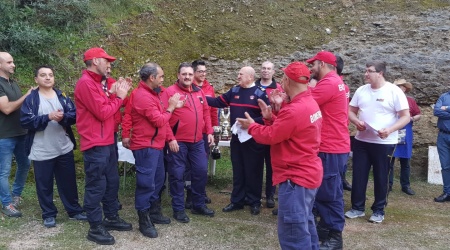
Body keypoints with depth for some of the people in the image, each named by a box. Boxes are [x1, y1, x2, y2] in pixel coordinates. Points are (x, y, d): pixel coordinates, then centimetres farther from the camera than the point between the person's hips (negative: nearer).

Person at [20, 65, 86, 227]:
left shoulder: (62, 96, 7)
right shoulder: (31, 99, -2)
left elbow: (75, 115, -2)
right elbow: (26, 121, -12)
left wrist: (63, 117, -23)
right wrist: (48, 117, -23)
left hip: (64, 148, 3)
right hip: (41, 151, -2)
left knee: (69, 182, 12)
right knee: (44, 184, 8)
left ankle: (74, 211, 26)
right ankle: (48, 215, 24)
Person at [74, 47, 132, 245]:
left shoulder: (96, 82, 16)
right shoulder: (86, 83, -16)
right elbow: (102, 113, -19)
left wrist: (115, 94, 3)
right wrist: (119, 97, -8)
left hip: (107, 142, 10)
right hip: (95, 145, -10)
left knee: (112, 182, 17)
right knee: (96, 186, 0)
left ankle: (111, 218, 31)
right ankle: (95, 228, 12)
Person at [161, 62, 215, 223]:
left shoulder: (199, 92, 12)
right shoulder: (170, 92, -7)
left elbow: (206, 112, 18)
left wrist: (209, 132, 10)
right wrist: (170, 139, -18)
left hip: (197, 141, 6)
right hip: (178, 142, -6)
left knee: (201, 172, 11)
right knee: (177, 175, 3)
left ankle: (199, 205, 28)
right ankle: (178, 209, 16)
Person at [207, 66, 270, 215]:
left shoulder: (260, 93, -7)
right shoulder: (234, 91, 9)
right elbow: (219, 102, 11)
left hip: (253, 140, -5)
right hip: (236, 138, 5)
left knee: (253, 171, 4)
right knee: (237, 171, 13)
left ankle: (254, 202, 18)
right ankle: (237, 200, 24)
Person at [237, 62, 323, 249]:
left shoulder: (294, 110, -25)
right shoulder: (310, 103, 9)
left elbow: (270, 136, -16)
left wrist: (251, 126, 1)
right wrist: (270, 118, 7)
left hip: (296, 177, -11)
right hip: (308, 174, 11)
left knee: (292, 233, -3)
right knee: (305, 224, 22)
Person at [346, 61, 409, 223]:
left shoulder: (394, 91, -8)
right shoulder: (361, 90, 6)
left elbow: (406, 116, -9)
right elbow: (351, 111, 11)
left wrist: (390, 130, -25)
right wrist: (357, 122, -11)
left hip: (384, 143, -4)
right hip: (361, 141, 4)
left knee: (381, 178, 7)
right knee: (358, 176, 8)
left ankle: (378, 211, 22)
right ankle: (357, 208, 22)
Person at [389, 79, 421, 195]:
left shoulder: (411, 101, 6)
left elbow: (419, 115, 10)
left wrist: (412, 118, -9)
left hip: (406, 134, 2)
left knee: (405, 161, 8)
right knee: (389, 160, 2)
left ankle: (405, 185, 18)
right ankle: (388, 184, 11)